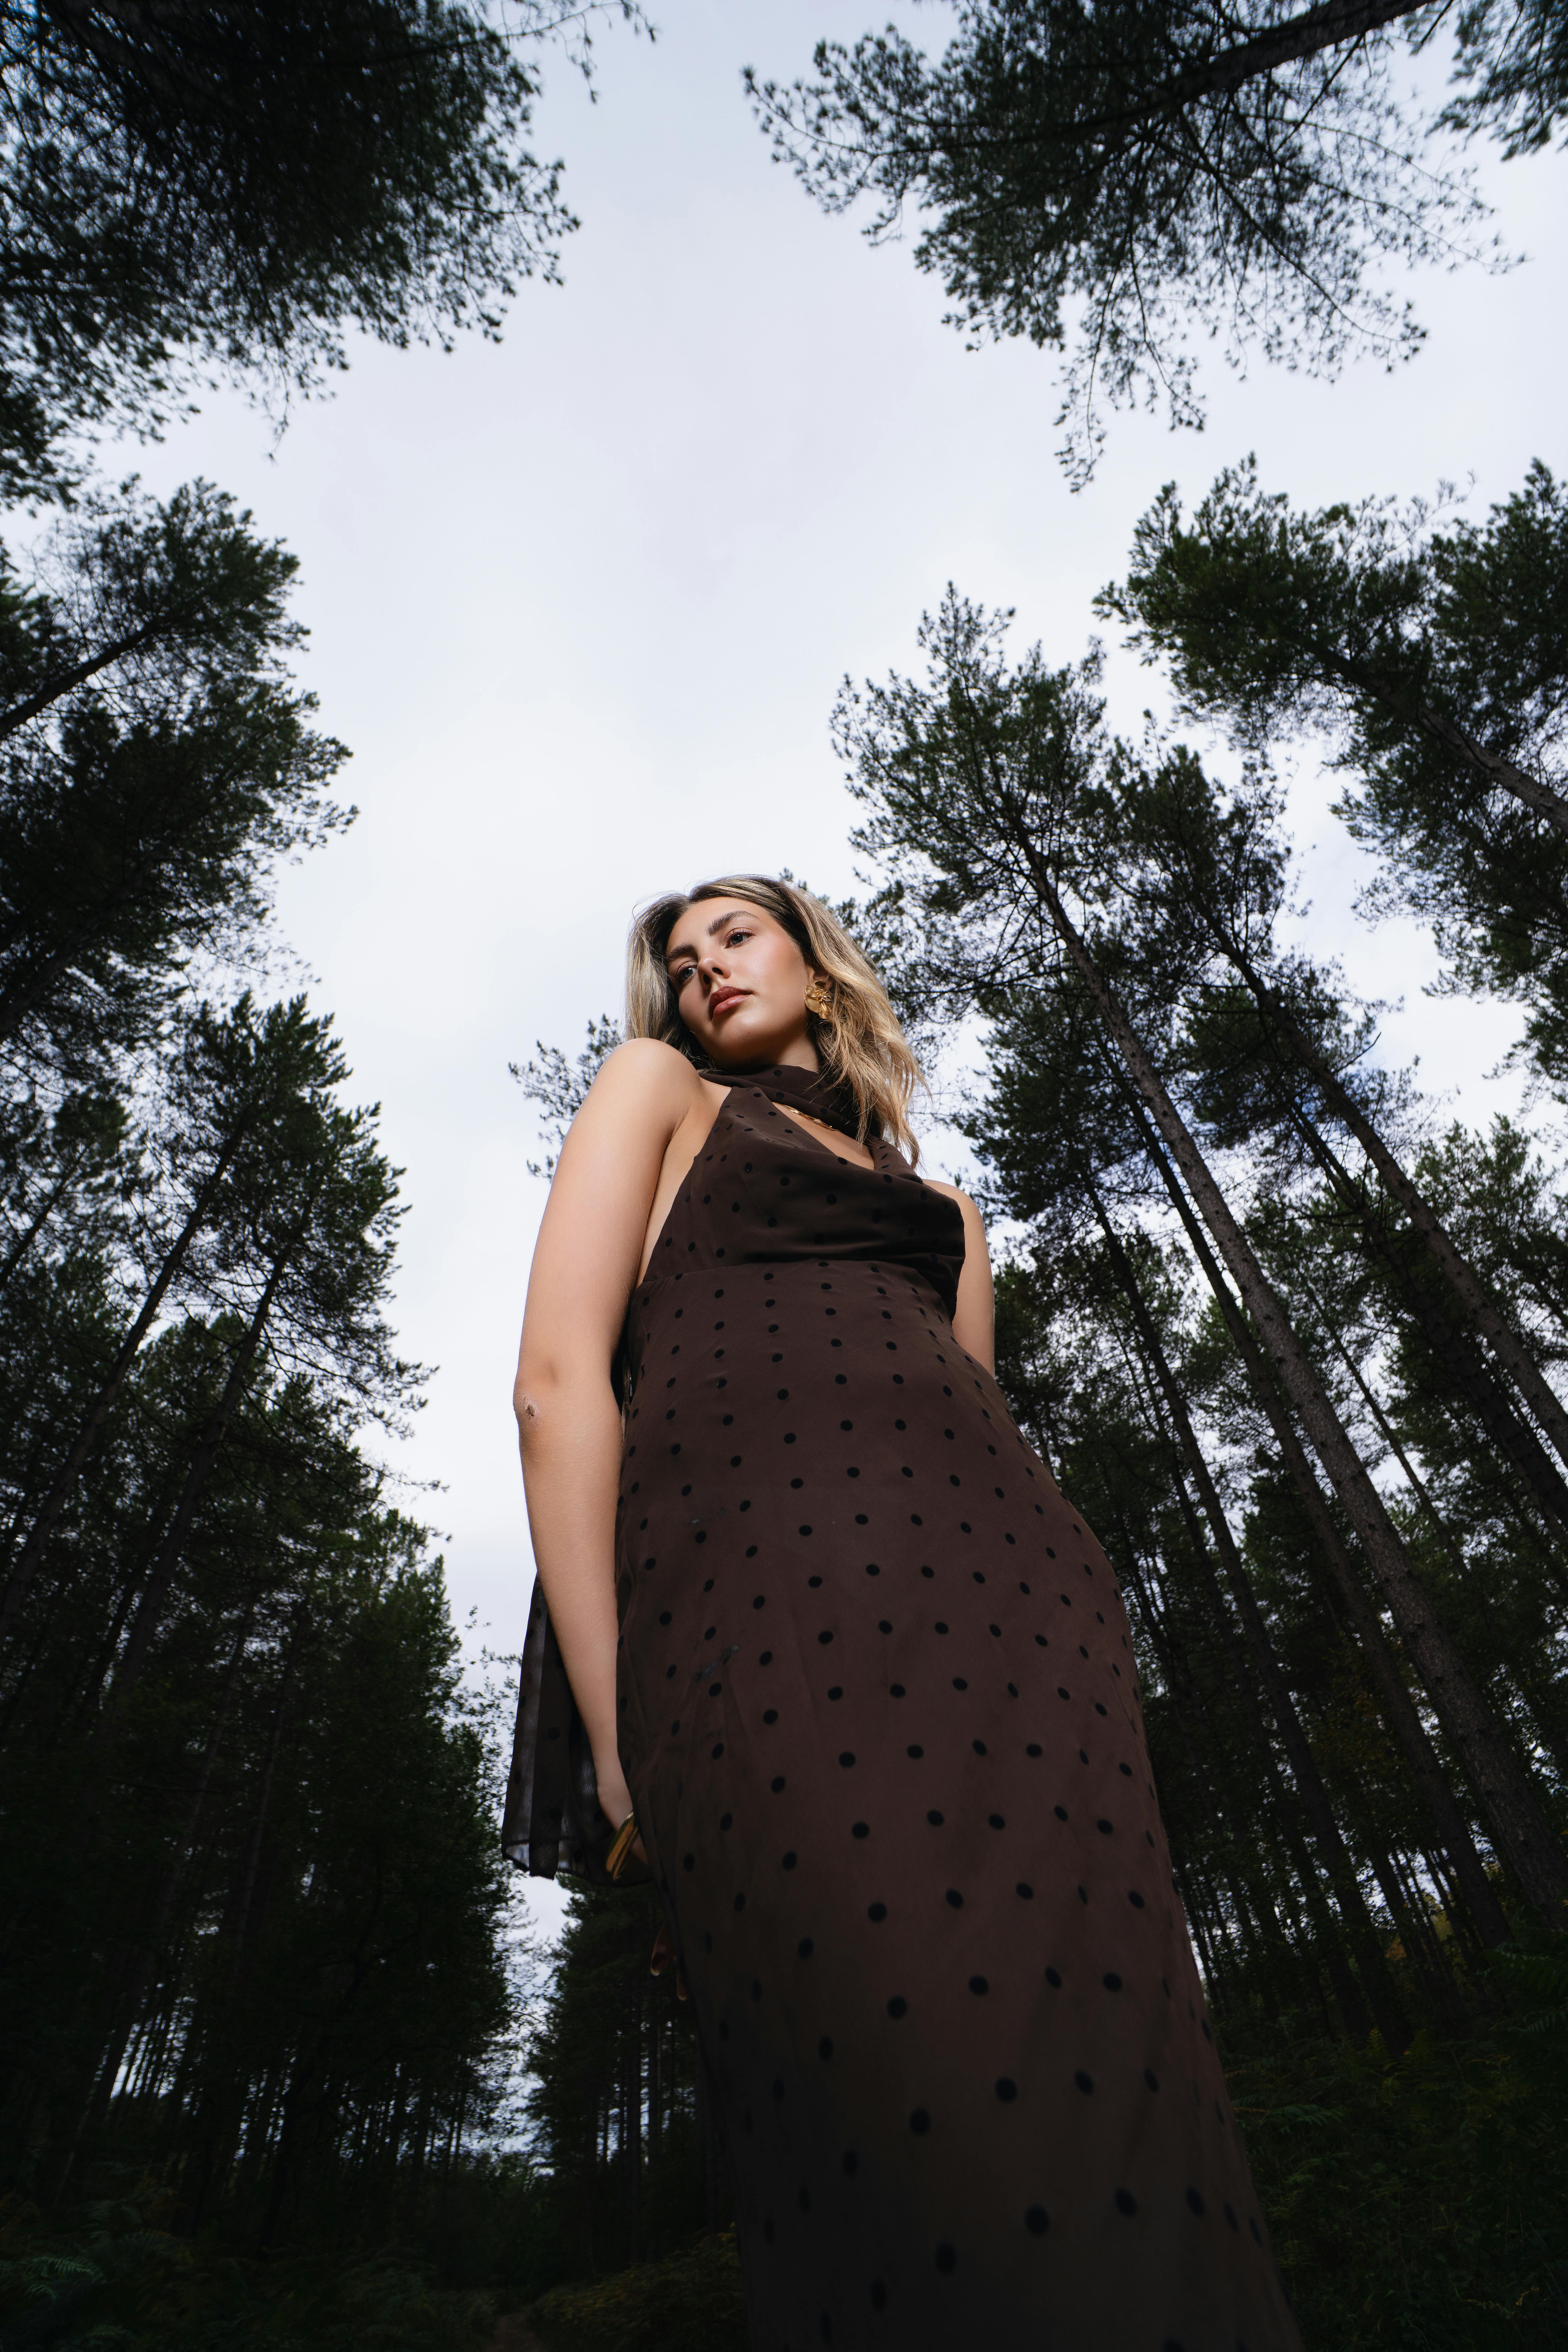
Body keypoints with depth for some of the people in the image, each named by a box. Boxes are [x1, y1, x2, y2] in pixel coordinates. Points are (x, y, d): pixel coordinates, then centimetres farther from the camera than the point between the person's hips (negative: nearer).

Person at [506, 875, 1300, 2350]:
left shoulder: (947, 1207, 33)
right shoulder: (660, 1091, 21)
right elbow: (558, 1376, 5)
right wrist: (621, 1732, -6)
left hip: (1016, 1590, 5)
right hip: (768, 1565, -4)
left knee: (1111, 2133, -8)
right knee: (933, 2186, -16)